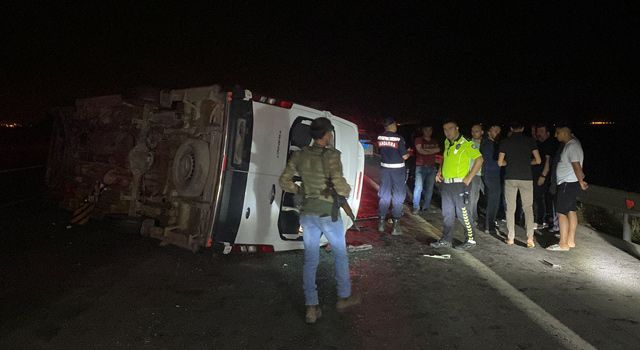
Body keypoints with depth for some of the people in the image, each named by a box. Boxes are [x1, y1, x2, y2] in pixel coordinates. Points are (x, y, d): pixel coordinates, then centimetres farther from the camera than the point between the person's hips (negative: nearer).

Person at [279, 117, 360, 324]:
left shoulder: (300, 155, 0)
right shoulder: (331, 156, -17)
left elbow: (284, 181, 3)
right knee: (340, 255, 18)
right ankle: (344, 297, 33)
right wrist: (347, 191, -4)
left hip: (307, 213, 5)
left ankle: (311, 308, 15)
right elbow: (339, 185, -25)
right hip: (328, 214, -4)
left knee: (310, 260, 11)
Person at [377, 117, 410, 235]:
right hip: (397, 169, -4)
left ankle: (381, 222, 21)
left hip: (384, 168, 4)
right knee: (398, 197, 6)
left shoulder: (380, 138, -2)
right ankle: (395, 226, 8)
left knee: (384, 195, 15)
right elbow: (404, 156, -12)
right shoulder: (399, 138, -16)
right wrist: (408, 153, 9)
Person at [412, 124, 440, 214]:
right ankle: (416, 207, -6)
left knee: (429, 188, 2)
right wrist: (432, 151, -3)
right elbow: (420, 151, -11)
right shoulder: (418, 140, 3)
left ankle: (426, 207, 11)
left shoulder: (434, 141, 19)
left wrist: (426, 149, -10)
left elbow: (438, 150, 0)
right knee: (419, 187, -14)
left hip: (432, 167, 5)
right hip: (421, 166, -4)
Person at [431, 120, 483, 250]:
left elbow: (479, 159, -16)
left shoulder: (465, 144, -11)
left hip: (459, 184, -7)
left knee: (463, 213, -2)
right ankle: (446, 240, 20)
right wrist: (439, 171, 13)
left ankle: (471, 240, 11)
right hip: (446, 184, 8)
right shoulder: (447, 143, 12)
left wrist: (469, 178, -17)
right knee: (447, 214, 12)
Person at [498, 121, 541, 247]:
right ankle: (530, 238, -3)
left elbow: (500, 162, 2)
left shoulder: (505, 142, 2)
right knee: (528, 208, 6)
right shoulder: (529, 141, 1)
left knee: (510, 208, 6)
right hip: (526, 178, 0)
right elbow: (538, 160, 0)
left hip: (510, 178, 0)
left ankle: (510, 238, 8)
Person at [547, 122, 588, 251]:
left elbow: (576, 166, -22)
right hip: (569, 183, 10)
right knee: (571, 211, 13)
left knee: (561, 212, -8)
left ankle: (563, 244, -4)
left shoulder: (572, 146, -19)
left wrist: (581, 182, -15)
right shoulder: (571, 143, 12)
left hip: (568, 184, -10)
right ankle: (570, 241, 21)